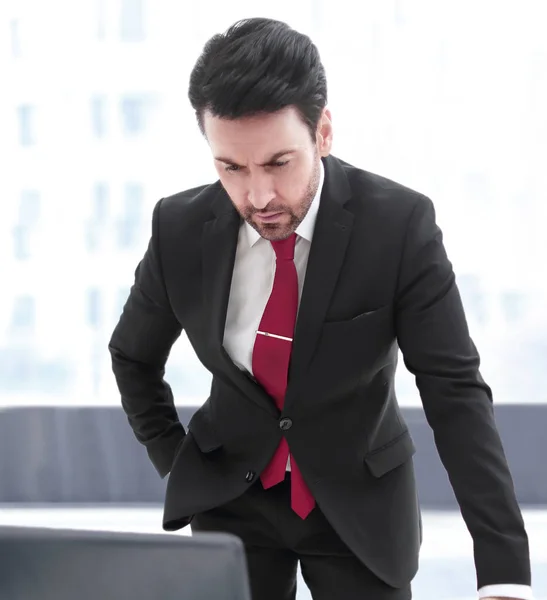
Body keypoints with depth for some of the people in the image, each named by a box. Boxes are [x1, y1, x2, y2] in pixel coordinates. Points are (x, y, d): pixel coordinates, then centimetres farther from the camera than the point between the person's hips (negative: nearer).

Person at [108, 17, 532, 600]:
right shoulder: (181, 231, -13)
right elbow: (132, 356, 8)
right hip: (230, 497, 2)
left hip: (361, 500, -1)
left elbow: (455, 390, -21)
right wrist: (176, 463, 0)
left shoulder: (400, 224, -20)